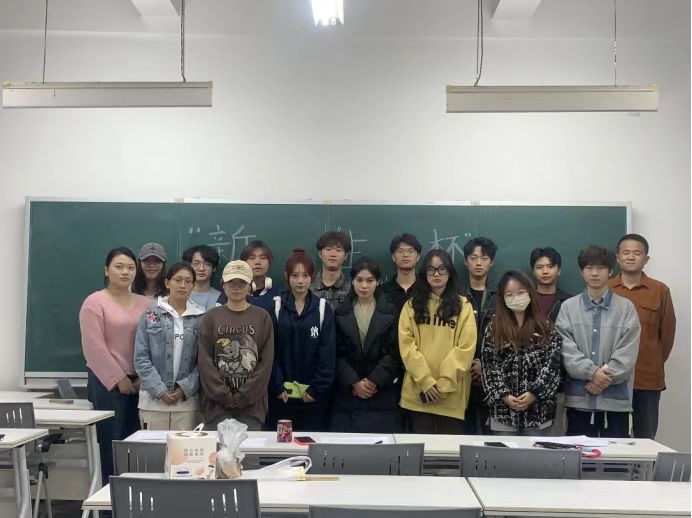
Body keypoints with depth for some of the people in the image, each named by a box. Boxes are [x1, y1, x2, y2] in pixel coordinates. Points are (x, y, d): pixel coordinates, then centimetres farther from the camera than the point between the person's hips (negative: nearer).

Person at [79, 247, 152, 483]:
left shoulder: (145, 304, 12)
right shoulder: (95, 302, -3)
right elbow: (94, 347, -9)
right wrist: (118, 379, -11)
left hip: (140, 383, 5)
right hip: (108, 382, -4)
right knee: (112, 442, -2)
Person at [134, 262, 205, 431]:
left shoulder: (201, 318, 4)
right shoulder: (150, 316, 3)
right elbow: (141, 358, -1)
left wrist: (186, 388, -10)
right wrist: (160, 390, -9)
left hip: (187, 400, 0)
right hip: (153, 400, 0)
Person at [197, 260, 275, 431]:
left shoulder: (262, 318, 5)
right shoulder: (211, 317, 6)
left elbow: (266, 361, 0)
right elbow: (205, 361, 0)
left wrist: (243, 397, -7)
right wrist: (224, 396, -8)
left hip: (252, 405, 0)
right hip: (217, 404, 0)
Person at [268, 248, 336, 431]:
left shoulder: (322, 308, 2)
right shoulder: (276, 306, 2)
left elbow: (327, 352, -1)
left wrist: (317, 389, -7)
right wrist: (276, 386, -8)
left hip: (313, 395, 0)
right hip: (281, 394, 0)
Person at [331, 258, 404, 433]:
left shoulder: (391, 312, 3)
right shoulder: (341, 313, 7)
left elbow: (394, 352, -3)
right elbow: (338, 353, 2)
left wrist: (374, 381, -12)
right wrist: (354, 382, -10)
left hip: (382, 393, -1)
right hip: (348, 392, 1)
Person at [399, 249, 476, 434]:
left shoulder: (463, 306, 6)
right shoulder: (412, 305, 9)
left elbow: (465, 348, -2)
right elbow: (406, 345, -1)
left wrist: (444, 384, -11)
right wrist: (426, 381, -11)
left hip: (452, 393, -1)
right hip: (419, 391, 1)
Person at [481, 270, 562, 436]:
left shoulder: (546, 328, 5)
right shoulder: (494, 329, 5)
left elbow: (552, 366, -3)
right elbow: (489, 368, 0)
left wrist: (534, 393, -14)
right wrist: (503, 395, -12)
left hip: (538, 411, 0)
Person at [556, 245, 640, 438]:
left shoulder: (626, 307, 4)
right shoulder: (568, 307, 4)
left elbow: (627, 353, -4)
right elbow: (566, 349, -5)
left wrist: (605, 377, -13)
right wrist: (592, 373, -16)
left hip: (616, 397, 0)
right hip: (578, 397, 0)